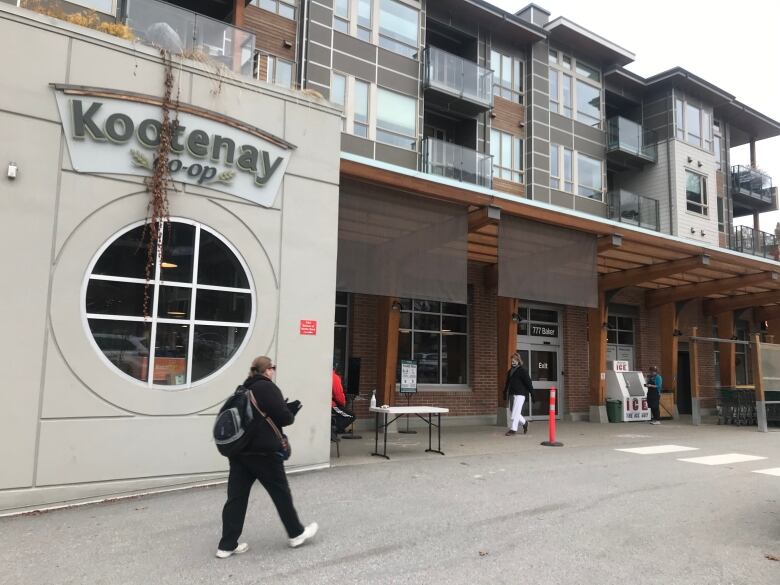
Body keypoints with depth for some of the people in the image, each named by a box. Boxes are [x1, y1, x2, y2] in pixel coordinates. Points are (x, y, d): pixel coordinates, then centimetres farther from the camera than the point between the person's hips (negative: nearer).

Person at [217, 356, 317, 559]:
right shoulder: (268, 388, -12)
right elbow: (284, 417, -15)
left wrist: (288, 408, 12)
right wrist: (292, 412, 8)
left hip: (239, 451, 7)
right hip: (263, 452, -7)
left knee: (236, 497, 7)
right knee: (281, 493, 8)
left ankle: (227, 545, 9)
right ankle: (297, 533, 23)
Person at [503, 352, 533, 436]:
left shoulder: (522, 371, -5)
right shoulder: (510, 371, 17)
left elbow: (528, 382, -9)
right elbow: (507, 383, 24)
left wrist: (532, 393, -12)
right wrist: (505, 392, 22)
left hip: (520, 394, -8)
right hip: (511, 394, 8)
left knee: (515, 413, -10)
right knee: (513, 412, 11)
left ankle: (513, 429, -6)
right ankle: (524, 423, 31)